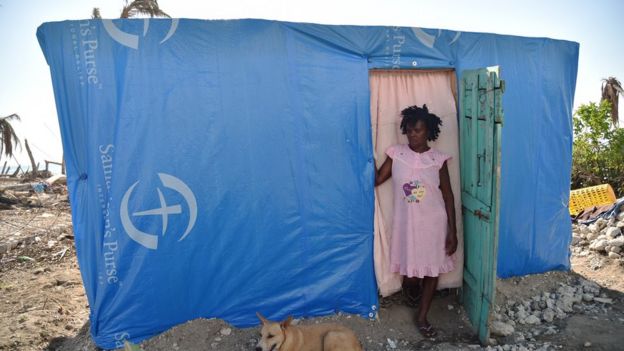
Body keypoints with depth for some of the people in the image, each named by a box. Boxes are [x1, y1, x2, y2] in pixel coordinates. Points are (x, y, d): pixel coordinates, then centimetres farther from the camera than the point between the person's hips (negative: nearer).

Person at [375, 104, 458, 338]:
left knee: (433, 270, 12)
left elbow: (448, 196, -3)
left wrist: (452, 231, -5)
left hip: (433, 224, 0)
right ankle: (412, 285, 49)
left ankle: (421, 317, 33)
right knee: (410, 274, 10)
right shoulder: (396, 154, -5)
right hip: (406, 224, 0)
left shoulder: (438, 159, -7)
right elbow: (376, 180, -7)